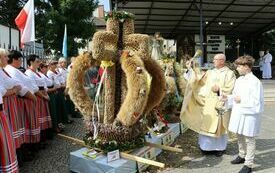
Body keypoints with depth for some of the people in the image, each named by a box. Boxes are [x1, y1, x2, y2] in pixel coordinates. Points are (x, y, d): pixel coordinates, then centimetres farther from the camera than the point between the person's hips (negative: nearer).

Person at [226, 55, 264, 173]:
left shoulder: (255, 81, -17)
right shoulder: (239, 80, 7)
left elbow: (257, 102, -19)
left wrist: (241, 100, -18)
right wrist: (228, 98, 0)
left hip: (249, 115, -8)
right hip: (238, 113, 8)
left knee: (249, 139, 5)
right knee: (239, 136, 21)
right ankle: (242, 156, 41)